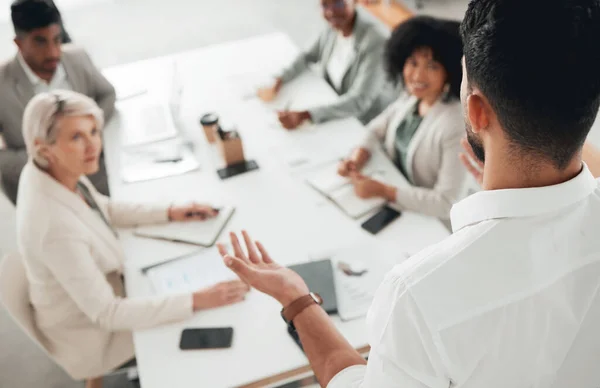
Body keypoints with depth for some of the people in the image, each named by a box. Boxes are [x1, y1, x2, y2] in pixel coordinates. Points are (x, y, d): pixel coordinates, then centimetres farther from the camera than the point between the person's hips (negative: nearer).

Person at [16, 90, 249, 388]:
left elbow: (103, 208, 4)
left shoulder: (46, 169, -15)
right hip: (90, 332, -7)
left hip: (92, 290, 7)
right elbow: (106, 313, -32)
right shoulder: (55, 226, -40)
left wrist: (169, 213, -5)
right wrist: (197, 301, -34)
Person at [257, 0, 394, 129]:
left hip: (366, 123, -6)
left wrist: (304, 115, -42)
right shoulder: (337, 24, -9)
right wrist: (278, 82, -9)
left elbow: (359, 102, -33)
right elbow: (309, 56, 8)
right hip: (337, 105, 6)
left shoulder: (376, 40, -30)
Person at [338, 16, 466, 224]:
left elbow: (446, 203, -27)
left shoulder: (456, 127, -27)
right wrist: (358, 157, -13)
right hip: (394, 204, 6)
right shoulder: (410, 96, -6)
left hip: (429, 222, -6)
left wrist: (383, 191, -30)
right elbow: (375, 130, 8)